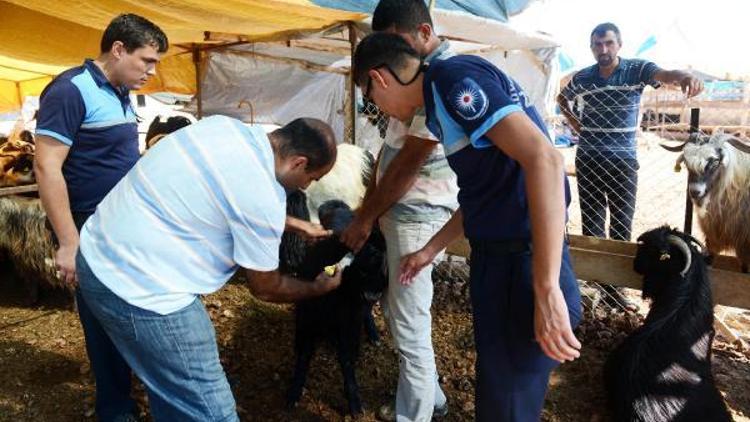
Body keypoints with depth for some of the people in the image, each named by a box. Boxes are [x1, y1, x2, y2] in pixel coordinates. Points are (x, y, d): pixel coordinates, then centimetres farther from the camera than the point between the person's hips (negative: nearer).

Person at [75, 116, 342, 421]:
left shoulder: (223, 125, 2)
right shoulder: (262, 196, -20)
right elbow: (266, 289, -4)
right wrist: (320, 287, 13)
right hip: (140, 291, -10)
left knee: (168, 383, 27)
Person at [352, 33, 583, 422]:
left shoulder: (453, 76, -14)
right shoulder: (441, 98, 15)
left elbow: (543, 159, -26)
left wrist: (546, 291, -28)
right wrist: (430, 250, 29)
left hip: (523, 262, -9)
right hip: (492, 257, 9)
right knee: (493, 388, 23)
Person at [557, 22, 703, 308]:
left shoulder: (636, 70, -5)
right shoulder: (581, 78, 2)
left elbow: (664, 75, -27)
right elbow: (561, 99, 22)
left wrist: (684, 76, -50)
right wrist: (574, 122, 6)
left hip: (623, 160, -1)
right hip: (588, 159, 1)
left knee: (622, 225, 7)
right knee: (591, 223, 8)